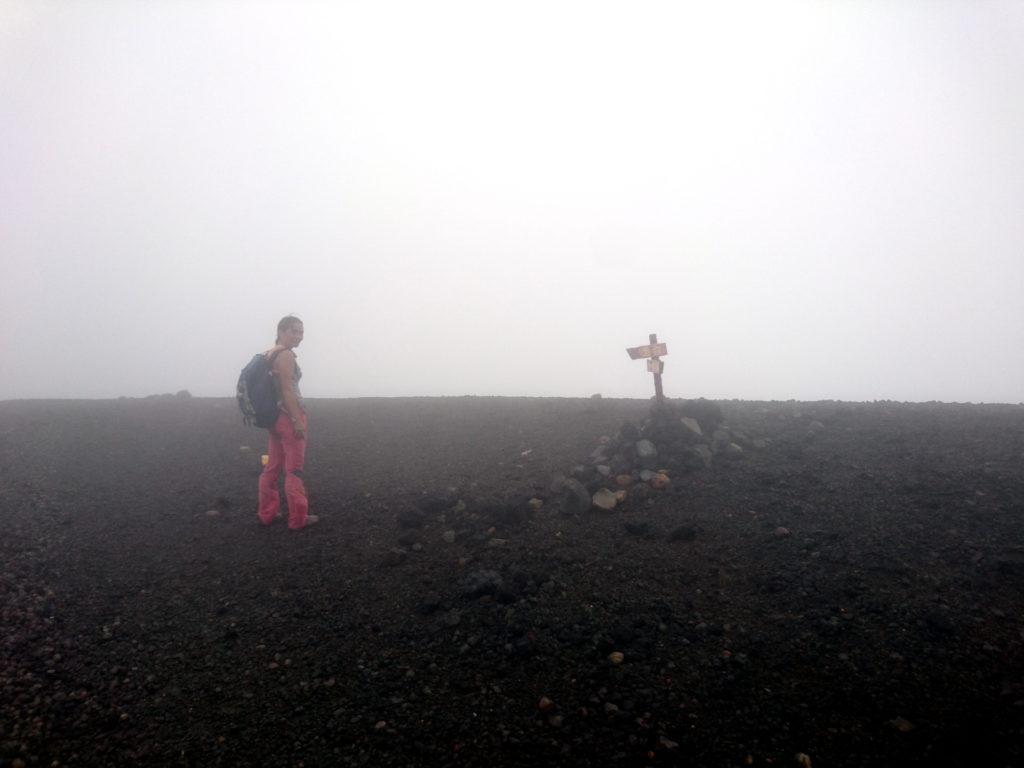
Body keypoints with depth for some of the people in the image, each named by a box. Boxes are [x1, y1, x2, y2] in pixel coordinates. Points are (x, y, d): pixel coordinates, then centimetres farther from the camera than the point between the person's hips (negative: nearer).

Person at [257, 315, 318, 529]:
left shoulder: (269, 353, 13)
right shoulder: (286, 354, -14)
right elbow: (288, 390, -20)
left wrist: (273, 417, 20)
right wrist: (298, 420, -20)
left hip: (273, 416, 9)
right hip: (289, 416, -9)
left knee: (273, 466, 16)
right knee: (294, 469, -2)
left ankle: (267, 513, 25)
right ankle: (298, 518, 6)